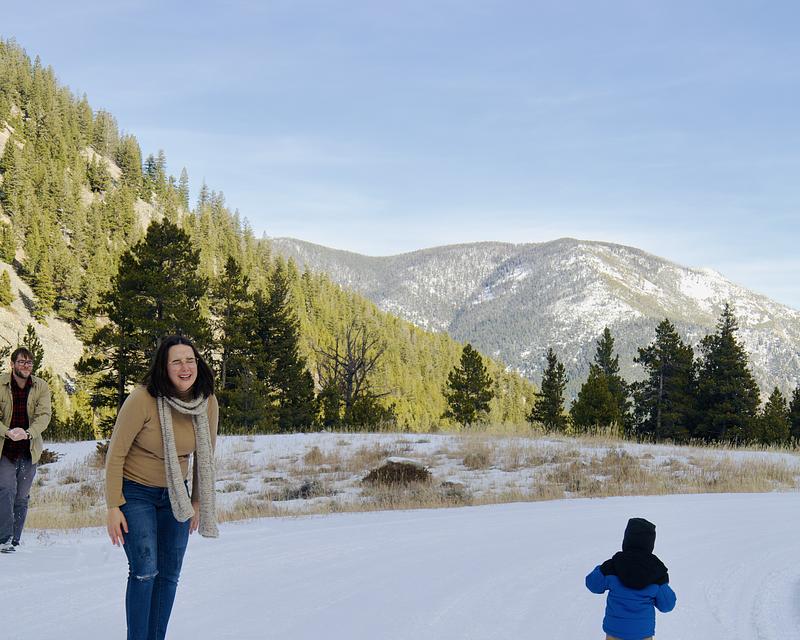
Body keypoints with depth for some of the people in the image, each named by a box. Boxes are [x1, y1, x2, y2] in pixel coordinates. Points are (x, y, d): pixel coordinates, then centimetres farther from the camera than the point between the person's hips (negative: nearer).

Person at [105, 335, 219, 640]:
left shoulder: (208, 403, -8)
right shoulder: (142, 400, -23)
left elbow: (205, 456, 7)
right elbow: (115, 454, -15)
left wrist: (197, 502, 11)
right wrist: (113, 507, -14)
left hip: (174, 495, 5)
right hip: (135, 493, -5)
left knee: (169, 575, 7)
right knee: (145, 571, -13)